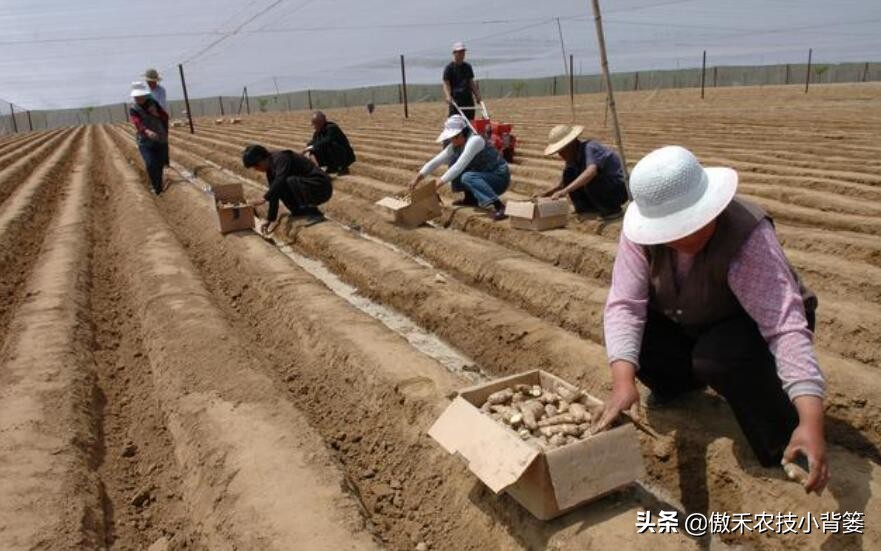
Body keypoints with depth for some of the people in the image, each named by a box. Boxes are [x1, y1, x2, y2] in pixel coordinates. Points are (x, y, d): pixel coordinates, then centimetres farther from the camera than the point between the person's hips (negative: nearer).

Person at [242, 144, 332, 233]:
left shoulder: (281, 158, -17)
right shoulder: (270, 170, 11)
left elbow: (280, 181, -33)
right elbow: (273, 193, 16)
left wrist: (264, 199, -38)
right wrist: (271, 219, 15)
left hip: (321, 188, -9)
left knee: (288, 182, -30)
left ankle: (314, 214, -19)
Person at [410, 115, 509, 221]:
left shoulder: (474, 140, -24)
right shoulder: (455, 146, -1)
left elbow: (459, 166, -30)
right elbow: (436, 161, -3)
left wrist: (439, 183, -30)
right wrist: (417, 178, -12)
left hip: (500, 178, -8)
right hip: (484, 176, 8)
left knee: (467, 177, -32)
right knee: (453, 162, 0)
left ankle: (498, 205, -34)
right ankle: (471, 198, 9)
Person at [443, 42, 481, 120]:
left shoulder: (468, 67, 16)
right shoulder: (449, 67, -1)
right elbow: (446, 84, -7)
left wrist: (477, 95, 13)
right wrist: (448, 96, -22)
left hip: (468, 99, 6)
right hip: (455, 100, -6)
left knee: (470, 121, 5)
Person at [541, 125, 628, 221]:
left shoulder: (590, 149, -26)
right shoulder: (573, 157, 0)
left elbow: (591, 172, -47)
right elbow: (563, 184, 6)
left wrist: (565, 191, -54)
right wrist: (545, 195, -9)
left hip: (619, 189, -7)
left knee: (590, 180, -33)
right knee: (568, 175, -6)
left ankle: (614, 210, -12)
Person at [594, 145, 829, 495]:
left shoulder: (748, 235, -36)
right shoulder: (643, 230, -25)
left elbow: (785, 325, -43)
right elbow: (624, 304, -29)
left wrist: (811, 421, -54)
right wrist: (623, 380, -44)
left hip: (752, 326, -4)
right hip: (688, 324, 5)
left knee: (718, 357, -35)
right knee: (628, 337, -20)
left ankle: (783, 440, -7)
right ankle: (682, 382, 13)